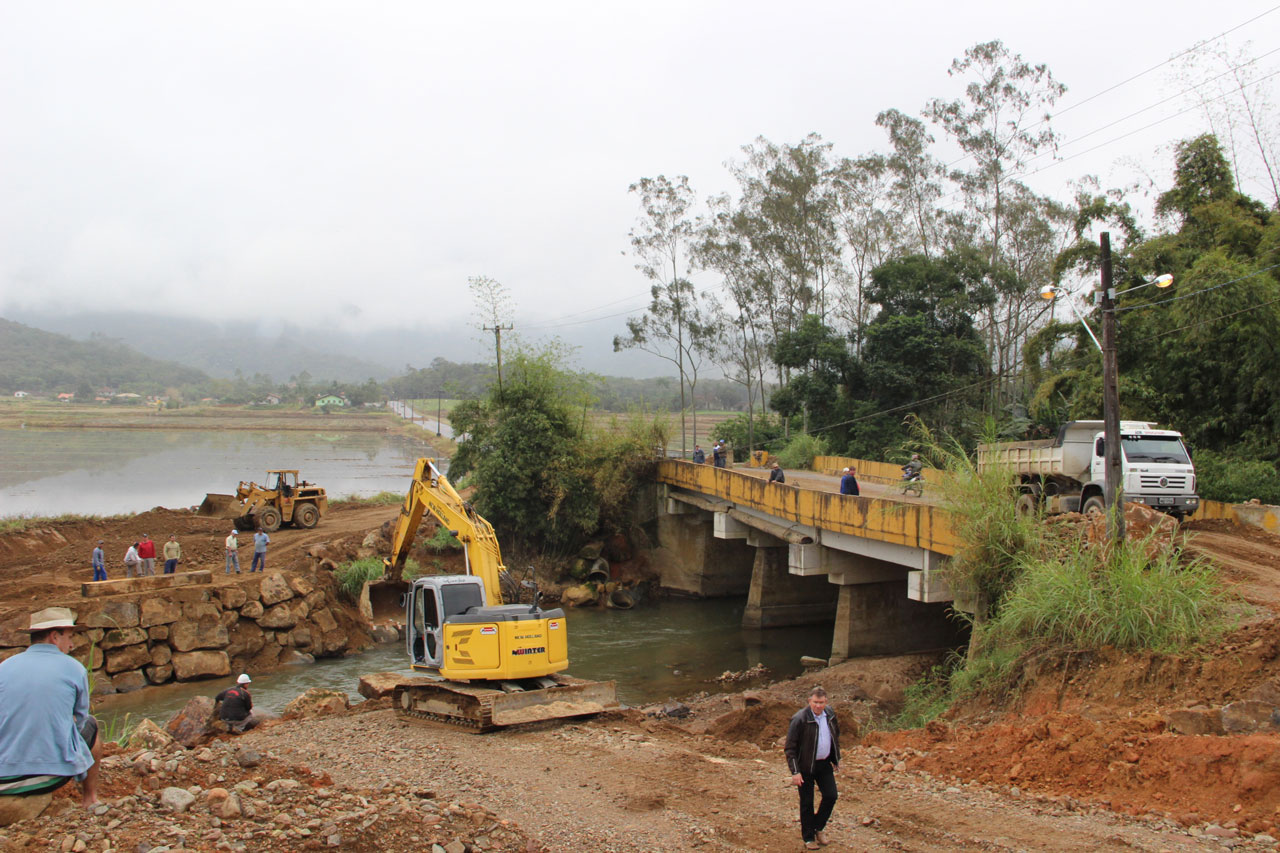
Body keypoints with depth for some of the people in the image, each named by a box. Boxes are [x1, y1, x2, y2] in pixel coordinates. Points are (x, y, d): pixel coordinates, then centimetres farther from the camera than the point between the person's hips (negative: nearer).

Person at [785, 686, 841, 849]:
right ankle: (808, 837, 19)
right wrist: (795, 772, -19)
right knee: (807, 803, 4)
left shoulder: (829, 715, 0)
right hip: (806, 766, -5)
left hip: (824, 764, 5)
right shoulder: (800, 719, -19)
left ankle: (818, 827, 25)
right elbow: (790, 747, -16)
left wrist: (836, 760, 18)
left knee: (831, 795, 3)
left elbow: (835, 737, 18)